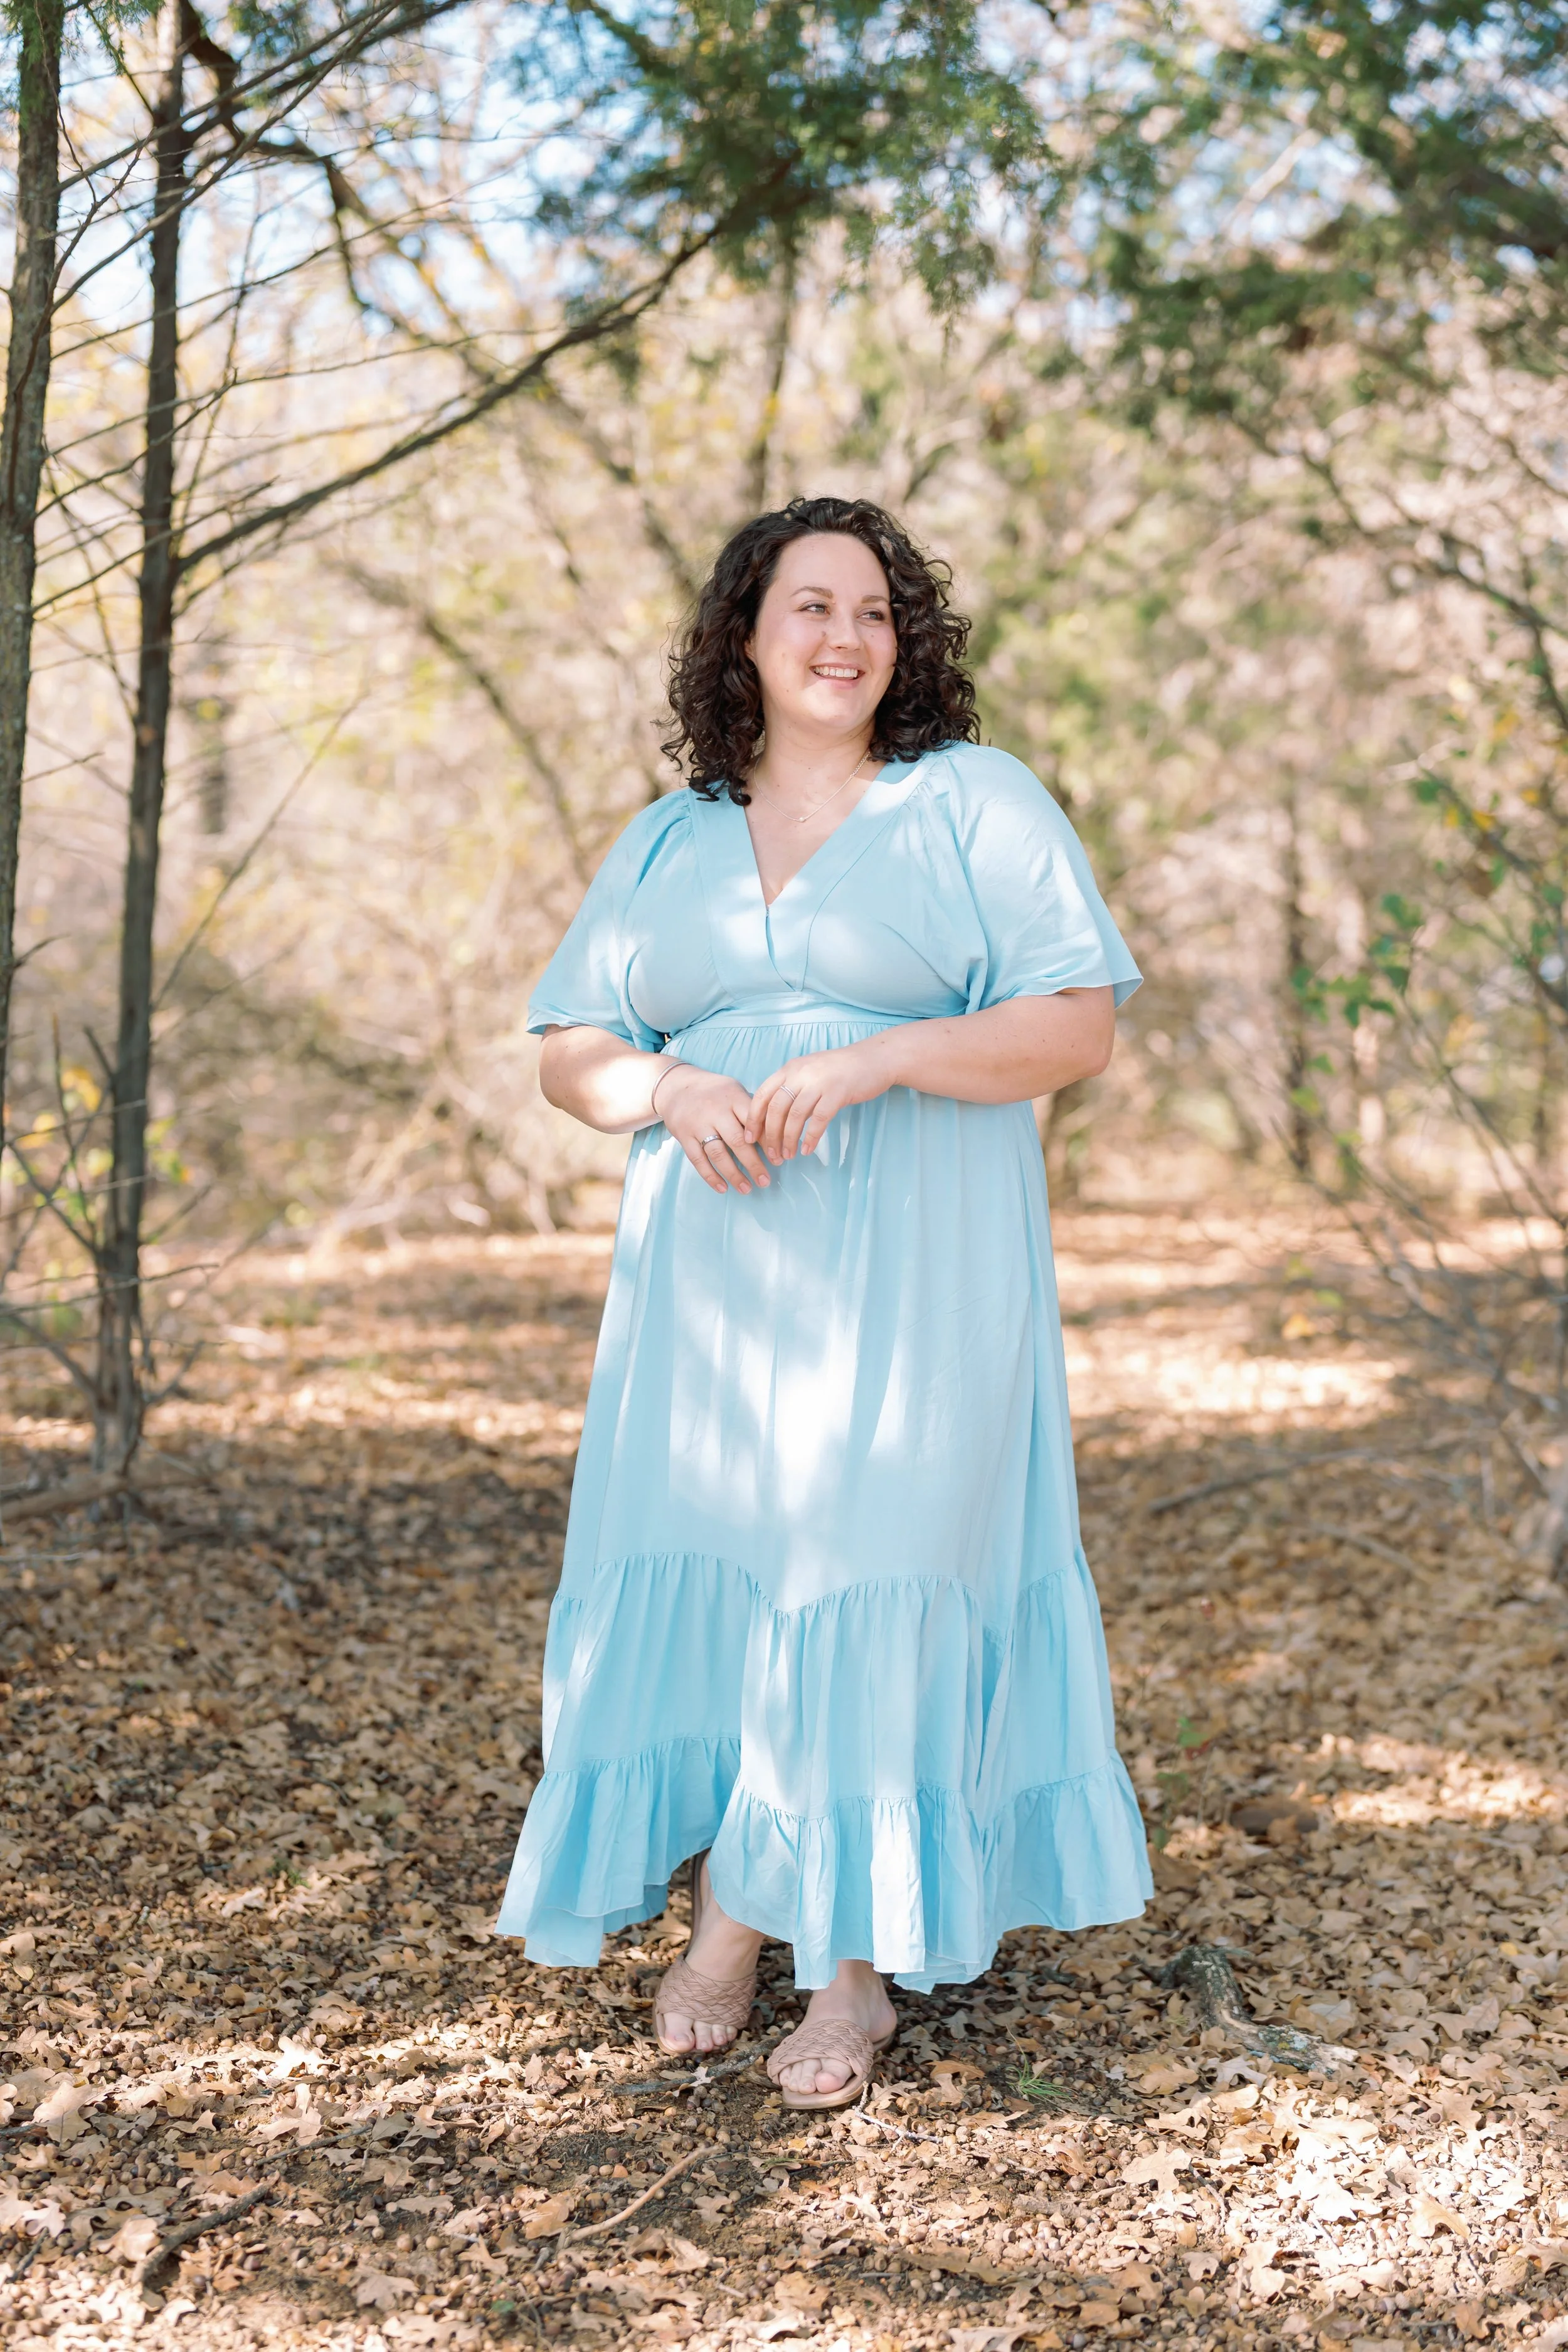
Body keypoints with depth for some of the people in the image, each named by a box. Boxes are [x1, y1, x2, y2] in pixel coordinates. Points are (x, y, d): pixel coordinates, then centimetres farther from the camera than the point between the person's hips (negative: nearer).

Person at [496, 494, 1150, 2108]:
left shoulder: (977, 803, 2)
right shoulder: (670, 842, 13)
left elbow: (1079, 1025, -6)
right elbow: (567, 1052, 11)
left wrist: (873, 1060, -20)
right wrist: (670, 1090, -11)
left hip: (914, 1266, -3)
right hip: (712, 1266, 4)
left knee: (880, 1565, -5)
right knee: (709, 1559, 1)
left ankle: (862, 1954, 7)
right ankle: (726, 1910, 17)